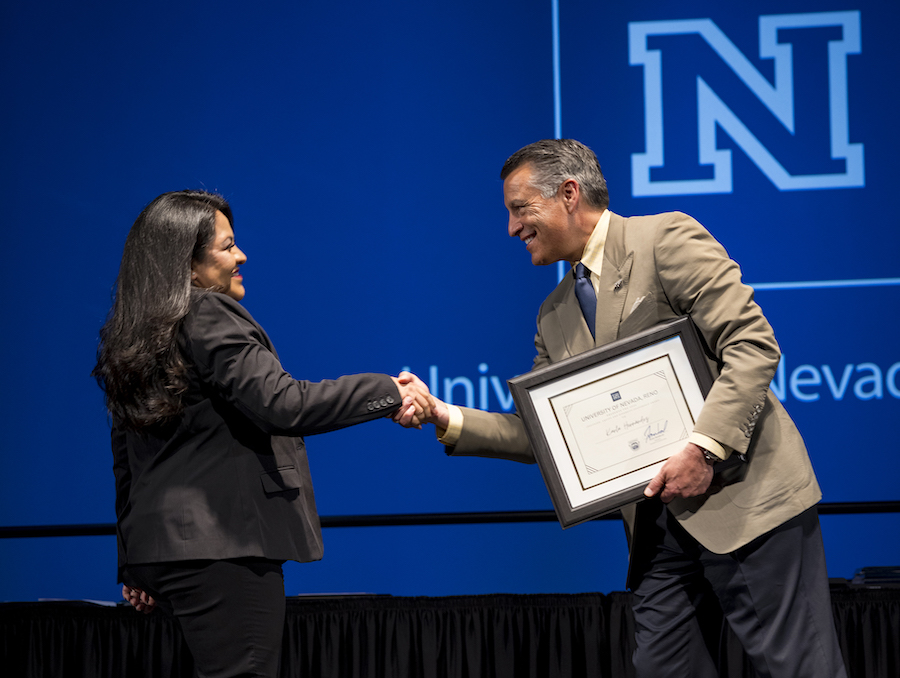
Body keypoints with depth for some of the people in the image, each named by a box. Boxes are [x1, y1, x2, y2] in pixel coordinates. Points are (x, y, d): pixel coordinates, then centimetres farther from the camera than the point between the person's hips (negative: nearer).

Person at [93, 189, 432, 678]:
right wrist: (388, 393, -13)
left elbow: (126, 465, 20)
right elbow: (283, 405, -20)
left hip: (162, 545, 9)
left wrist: (133, 566, 24)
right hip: (222, 546, -9)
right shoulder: (208, 318, -11)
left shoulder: (129, 340, 17)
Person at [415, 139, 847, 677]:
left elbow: (754, 344, -14)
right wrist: (450, 421, 2)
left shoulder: (667, 240, -5)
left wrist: (704, 449, -22)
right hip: (658, 520, 7)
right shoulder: (555, 318, 18)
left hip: (743, 497, -7)